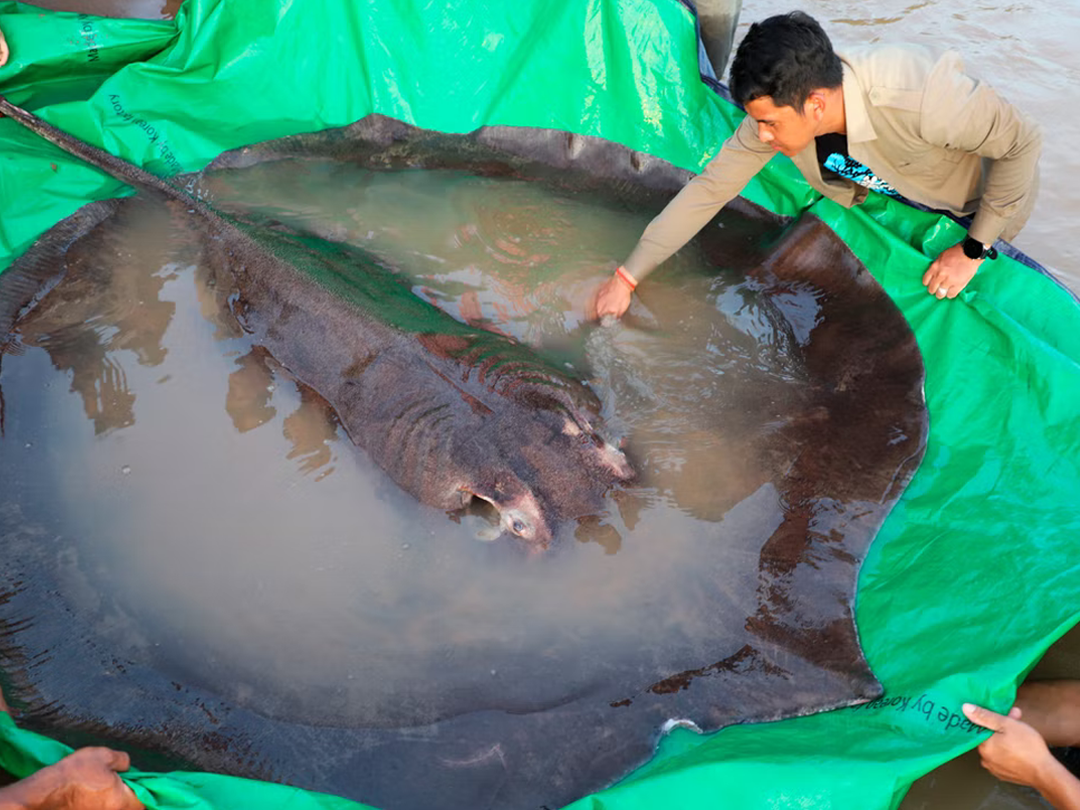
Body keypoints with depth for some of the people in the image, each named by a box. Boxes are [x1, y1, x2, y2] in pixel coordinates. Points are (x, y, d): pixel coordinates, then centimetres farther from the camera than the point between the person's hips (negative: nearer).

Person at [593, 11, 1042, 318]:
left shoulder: (920, 96, -45)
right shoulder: (779, 107, -28)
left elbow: (1022, 141, -30)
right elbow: (709, 189, -22)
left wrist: (973, 249, -27)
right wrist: (627, 277, -22)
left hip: (982, 199, -4)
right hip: (897, 191, 5)